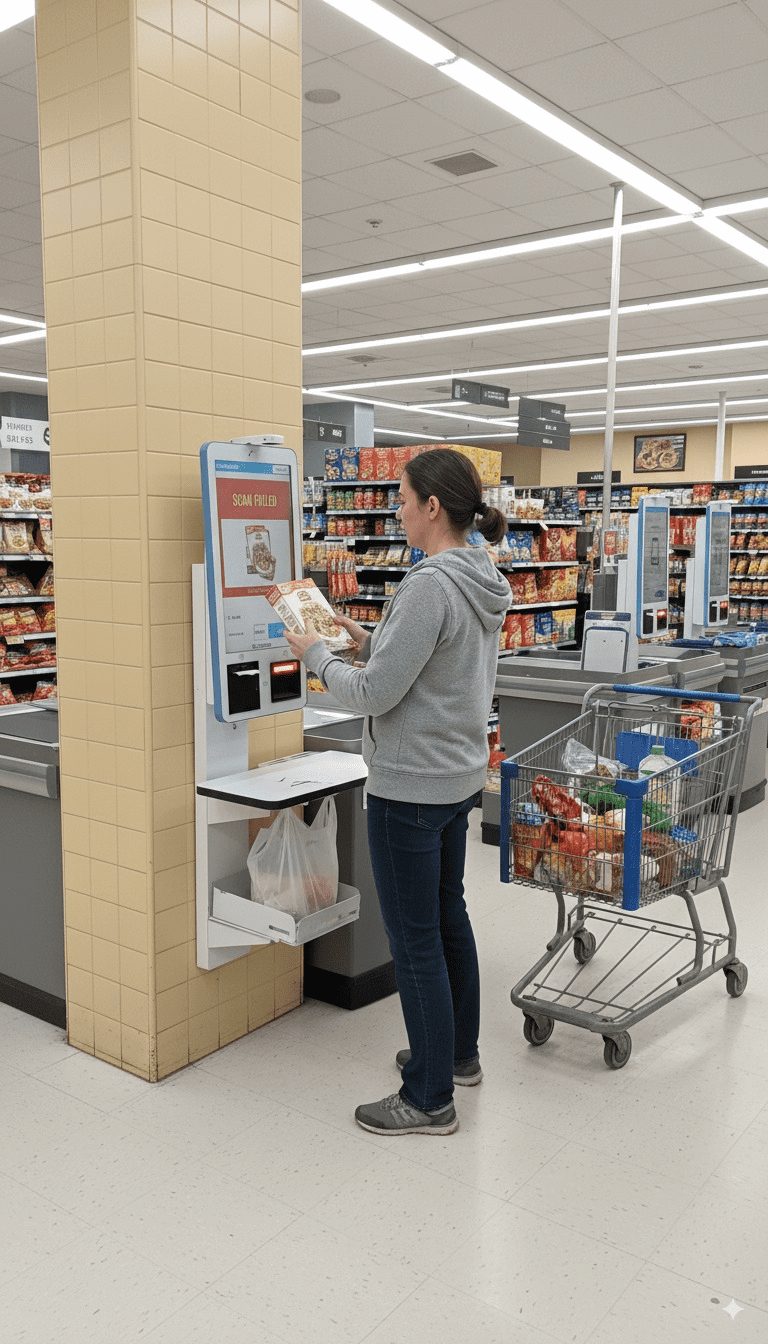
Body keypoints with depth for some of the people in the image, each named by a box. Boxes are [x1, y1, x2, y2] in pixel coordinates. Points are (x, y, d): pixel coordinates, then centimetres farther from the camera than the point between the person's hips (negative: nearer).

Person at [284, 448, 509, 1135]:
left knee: (415, 939, 2)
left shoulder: (429, 586, -24)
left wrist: (317, 653, -5)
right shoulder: (485, 585, 7)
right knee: (448, 915, 22)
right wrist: (370, 643, 11)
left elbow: (375, 694, -22)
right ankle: (459, 1053, 40)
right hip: (460, 775, 10)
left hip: (411, 787, -10)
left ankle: (429, 1099, 17)